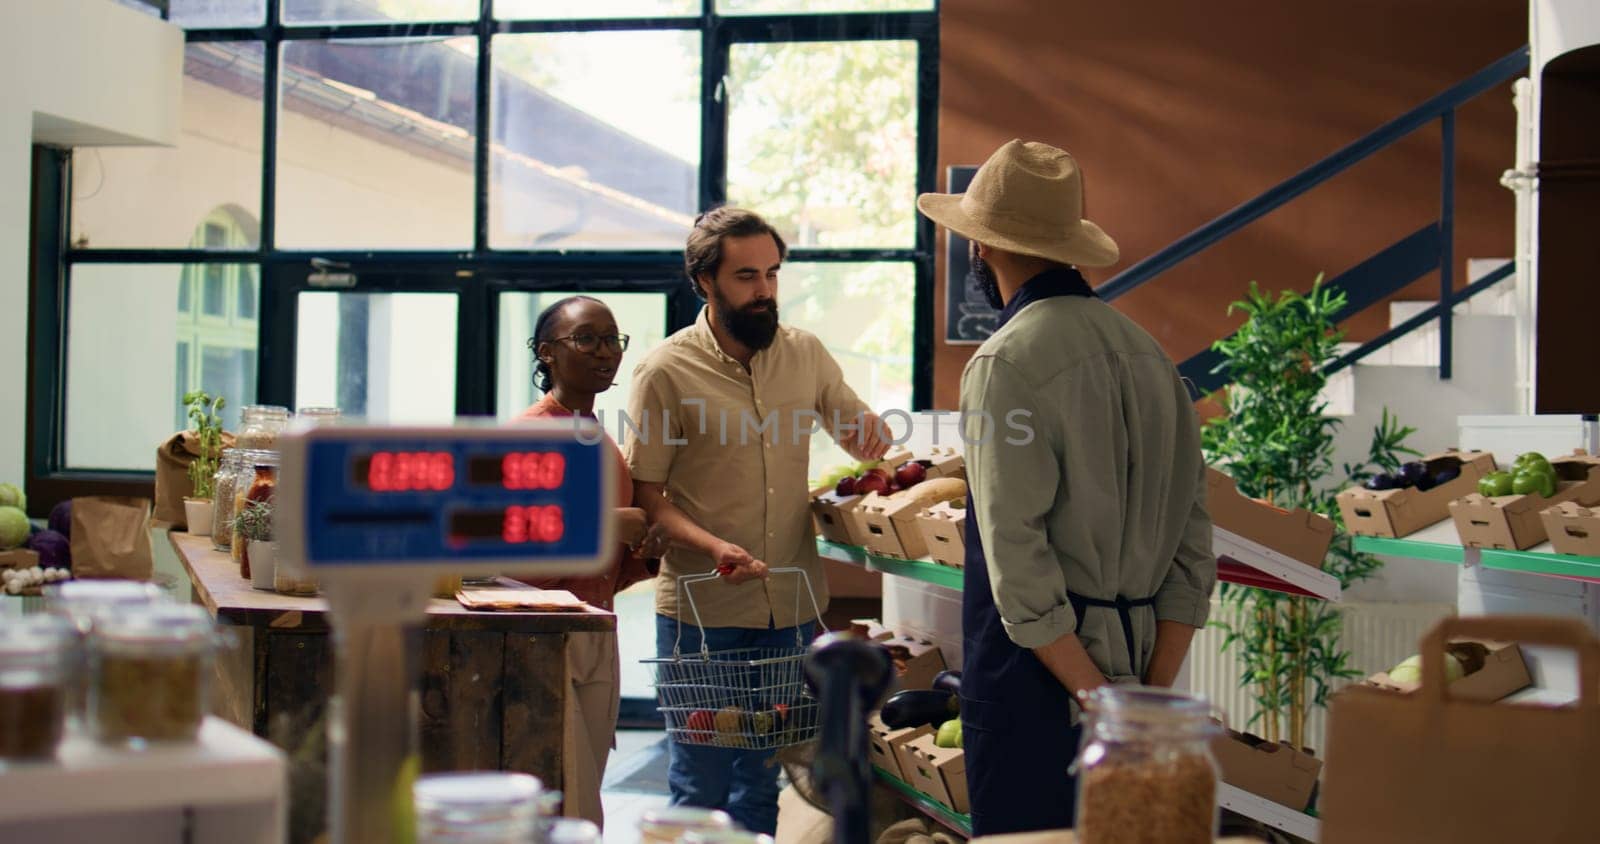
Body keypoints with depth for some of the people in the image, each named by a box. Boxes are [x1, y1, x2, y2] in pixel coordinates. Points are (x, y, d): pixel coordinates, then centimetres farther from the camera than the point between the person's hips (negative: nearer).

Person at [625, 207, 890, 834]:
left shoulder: (805, 353, 6)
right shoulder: (666, 371, -7)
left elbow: (862, 440, 20)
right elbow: (645, 495, -7)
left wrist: (870, 431, -5)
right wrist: (713, 547, -24)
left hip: (791, 607, 4)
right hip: (701, 614, -4)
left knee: (761, 785, 15)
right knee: (700, 789, 2)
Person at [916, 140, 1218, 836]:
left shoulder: (1007, 364, -12)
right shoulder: (1148, 353, 11)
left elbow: (1017, 554, -19)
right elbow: (1194, 538, 9)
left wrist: (1093, 695, -15)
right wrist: (1154, 694, 7)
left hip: (1038, 673, -7)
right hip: (1135, 662, 8)